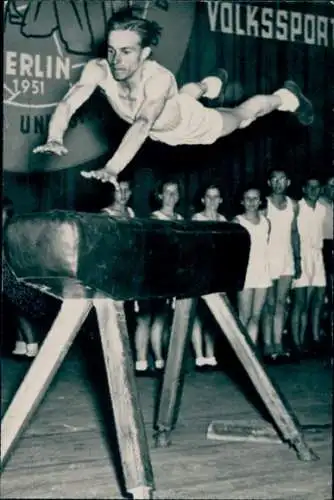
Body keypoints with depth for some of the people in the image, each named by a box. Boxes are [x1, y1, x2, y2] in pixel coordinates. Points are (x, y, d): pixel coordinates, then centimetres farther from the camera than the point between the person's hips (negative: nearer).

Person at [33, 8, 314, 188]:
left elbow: (142, 124, -63)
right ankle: (212, 84, 73)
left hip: (190, 123, -4)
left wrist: (113, 168, -78)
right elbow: (68, 104, -48)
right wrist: (55, 139, -69)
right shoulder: (98, 70, -38)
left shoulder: (159, 78, -49)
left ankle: (287, 96, 53)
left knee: (243, 116, 24)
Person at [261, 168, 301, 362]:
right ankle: (268, 345, 6)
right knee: (269, 304, 1)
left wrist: (298, 258, 9)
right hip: (268, 258, -4)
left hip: (287, 258, 4)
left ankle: (278, 344, 4)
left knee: (281, 303, 3)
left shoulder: (293, 204, 9)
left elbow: (294, 232, 13)